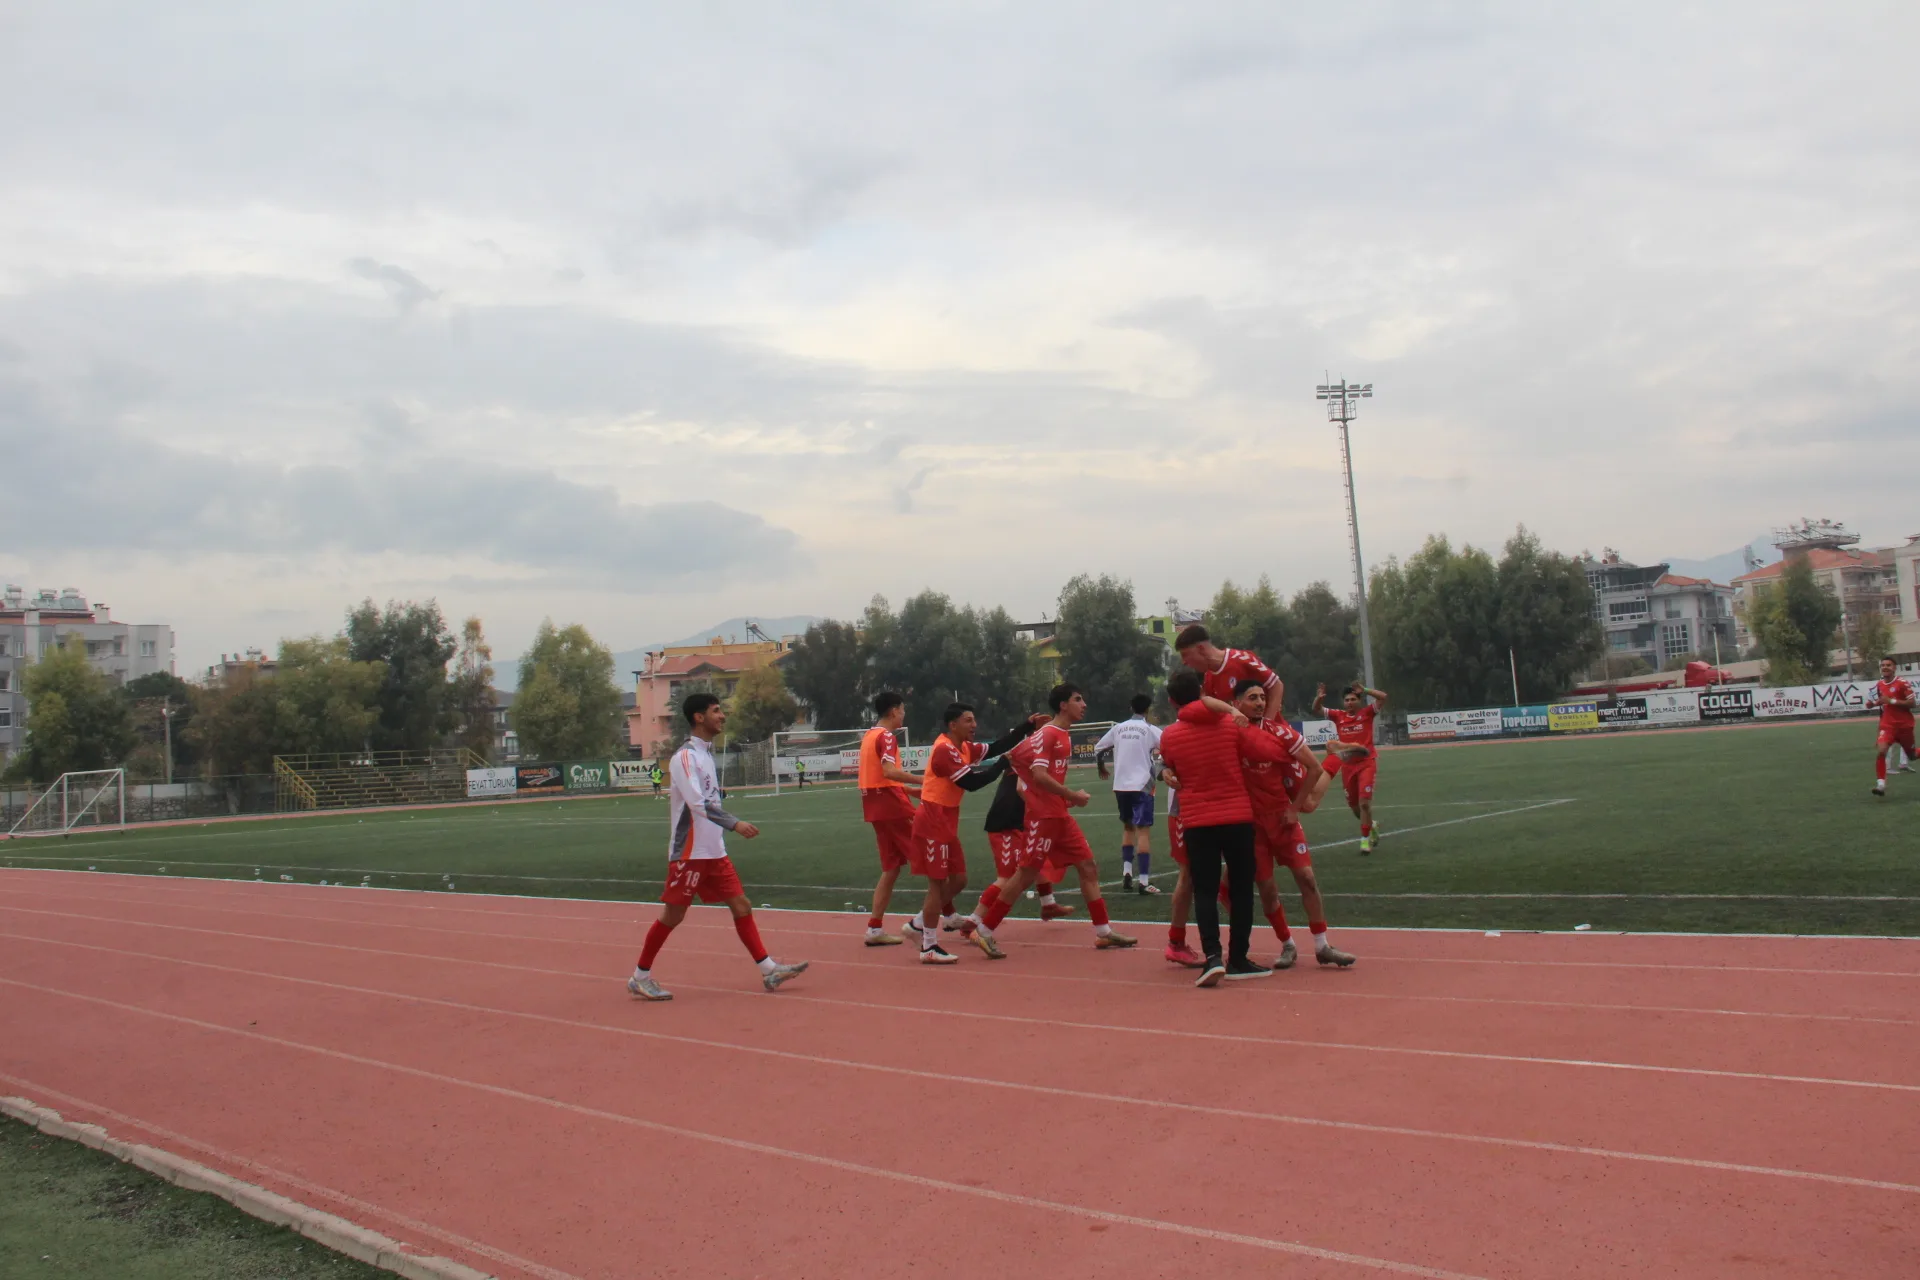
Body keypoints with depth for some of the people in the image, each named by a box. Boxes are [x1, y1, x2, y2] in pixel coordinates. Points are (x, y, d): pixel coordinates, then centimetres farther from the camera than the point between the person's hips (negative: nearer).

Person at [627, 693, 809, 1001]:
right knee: (673, 914, 0)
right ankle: (640, 977, 13)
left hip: (714, 851, 8)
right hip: (689, 853, -8)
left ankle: (768, 970, 4)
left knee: (741, 905, 3)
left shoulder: (705, 753, 13)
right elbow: (698, 803, -26)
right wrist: (734, 823, -31)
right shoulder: (685, 756, -15)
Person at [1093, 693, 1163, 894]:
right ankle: (1144, 881, -9)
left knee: (1128, 827, 21)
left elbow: (1097, 749, 16)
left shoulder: (1118, 728, 8)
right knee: (1143, 831, -4)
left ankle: (1126, 872, 11)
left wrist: (1101, 768, 33)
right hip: (1141, 786, -4)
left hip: (1120, 786, 5)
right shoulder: (1150, 730, -3)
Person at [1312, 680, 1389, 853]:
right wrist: (1319, 698, -20)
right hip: (1347, 765, 4)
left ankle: (1365, 838, -1)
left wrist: (1364, 690, -19)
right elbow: (1316, 710, 0)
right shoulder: (1338, 715, 4)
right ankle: (1370, 825, 42)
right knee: (1354, 806, 12)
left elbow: (1383, 697, -12)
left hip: (1366, 763, -4)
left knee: (1365, 802, -13)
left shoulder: (1366, 713, -2)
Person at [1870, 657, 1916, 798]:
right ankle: (1881, 784, -20)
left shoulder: (1903, 683, -12)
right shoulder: (1879, 685, 6)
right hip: (1887, 725, 3)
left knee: (1912, 755, 12)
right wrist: (1874, 703, 3)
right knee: (1880, 751, -19)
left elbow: (1911, 703, -15)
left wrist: (1892, 701, -24)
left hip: (1905, 725, -3)